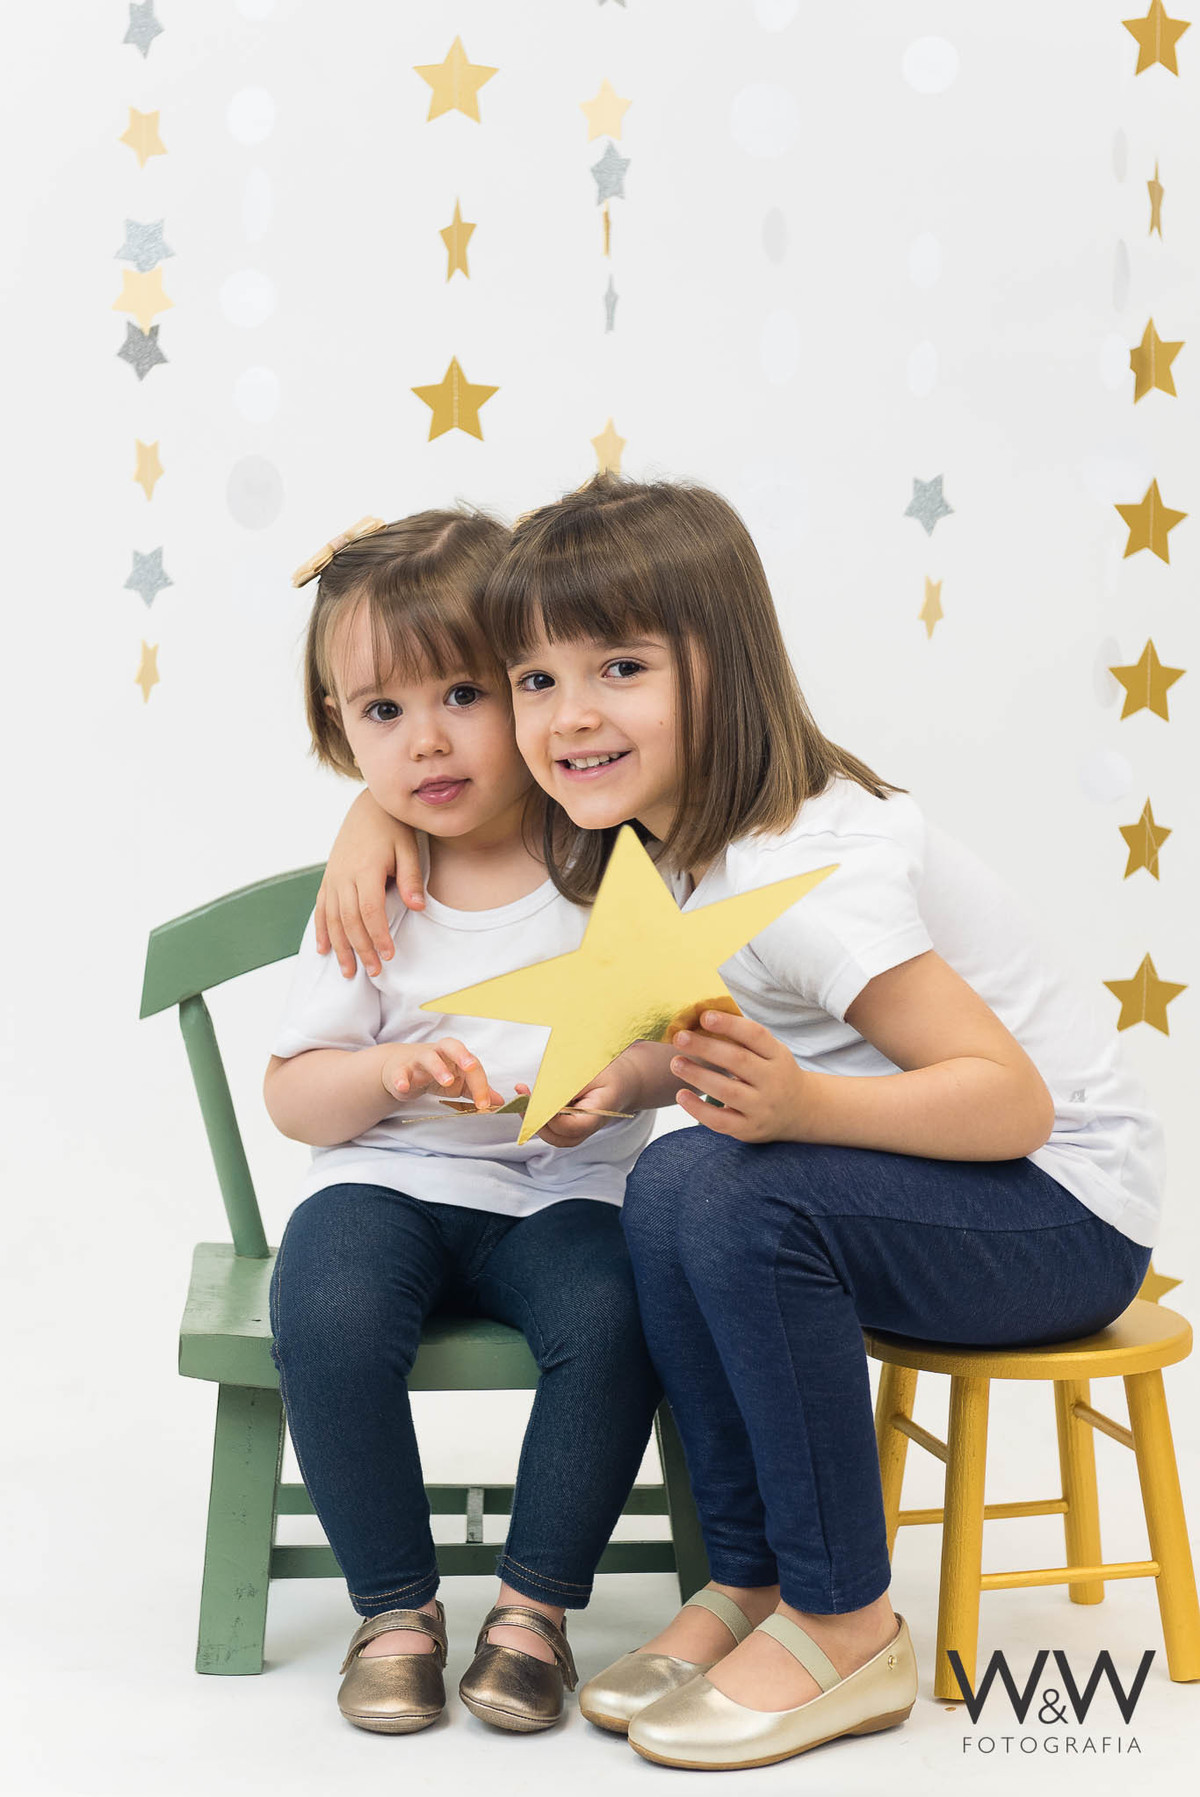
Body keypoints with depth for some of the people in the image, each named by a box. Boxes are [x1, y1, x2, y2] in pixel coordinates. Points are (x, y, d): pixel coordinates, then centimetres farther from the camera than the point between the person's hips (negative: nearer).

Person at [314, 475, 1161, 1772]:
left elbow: (1012, 1099, -28)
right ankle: (752, 1584, -3)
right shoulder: (670, 833, -1)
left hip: (1064, 1204, -8)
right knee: (672, 1190, -15)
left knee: (730, 1198, -29)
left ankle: (844, 1626, -15)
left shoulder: (802, 875, -26)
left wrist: (801, 1103, -43)